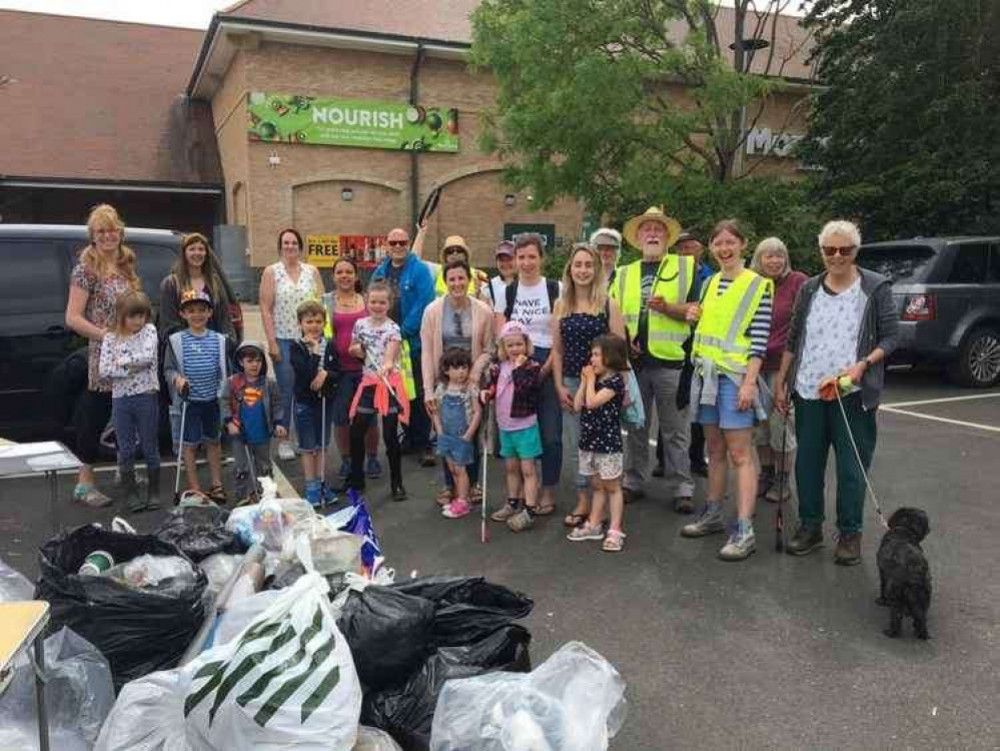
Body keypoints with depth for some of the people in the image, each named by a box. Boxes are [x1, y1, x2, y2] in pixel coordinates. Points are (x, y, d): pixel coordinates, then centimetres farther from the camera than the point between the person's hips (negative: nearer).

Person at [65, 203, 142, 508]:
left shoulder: (127, 266, 12)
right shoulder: (86, 269, -9)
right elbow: (73, 319, -13)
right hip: (103, 357, -6)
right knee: (96, 414, 0)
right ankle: (85, 482, 9)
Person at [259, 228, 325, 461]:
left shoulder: (312, 271, 9)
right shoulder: (271, 272, 3)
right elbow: (266, 309, -2)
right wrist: (271, 342, -8)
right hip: (283, 339, -2)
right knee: (285, 391, 0)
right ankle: (283, 440, 11)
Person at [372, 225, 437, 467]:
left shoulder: (419, 270, -5)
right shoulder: (380, 272, 12)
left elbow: (423, 305, -14)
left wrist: (404, 331, -16)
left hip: (414, 342, -5)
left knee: (418, 394, -4)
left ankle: (423, 444, 1)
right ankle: (408, 437, 24)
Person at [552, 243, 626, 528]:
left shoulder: (609, 305, -4)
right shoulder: (561, 305, 6)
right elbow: (557, 349, 8)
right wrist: (559, 386, 2)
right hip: (571, 383, 4)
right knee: (576, 446, 9)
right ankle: (583, 501, 20)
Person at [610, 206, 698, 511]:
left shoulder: (687, 267, 5)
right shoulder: (624, 274, 15)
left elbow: (697, 309, -2)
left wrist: (666, 307, -18)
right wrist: (623, 339, -4)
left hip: (670, 360, -3)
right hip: (634, 361, 3)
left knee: (675, 430, 2)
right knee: (636, 426, 12)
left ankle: (682, 488, 10)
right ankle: (633, 481, 23)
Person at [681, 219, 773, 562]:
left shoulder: (758, 285, -5)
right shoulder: (710, 283, 13)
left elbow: (760, 339, -10)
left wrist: (749, 382, -17)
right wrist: (694, 318, 1)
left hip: (735, 375, -6)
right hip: (706, 373, 6)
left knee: (739, 454, -6)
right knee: (715, 449, 13)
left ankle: (744, 531, -4)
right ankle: (712, 514, 23)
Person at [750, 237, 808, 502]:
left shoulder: (798, 282, -8)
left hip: (784, 364, -5)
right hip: (756, 364, 6)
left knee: (781, 424, 0)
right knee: (759, 424, 13)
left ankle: (783, 481, 15)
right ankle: (766, 474, 28)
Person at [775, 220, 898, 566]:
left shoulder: (876, 288, -1)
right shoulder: (809, 289, 10)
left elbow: (891, 336, -1)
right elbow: (793, 338, 14)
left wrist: (862, 364, -16)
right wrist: (781, 380, 11)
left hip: (852, 393, -4)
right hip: (808, 392, 4)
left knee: (852, 466, 1)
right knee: (807, 462, 9)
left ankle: (850, 533, 15)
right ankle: (810, 526, 23)